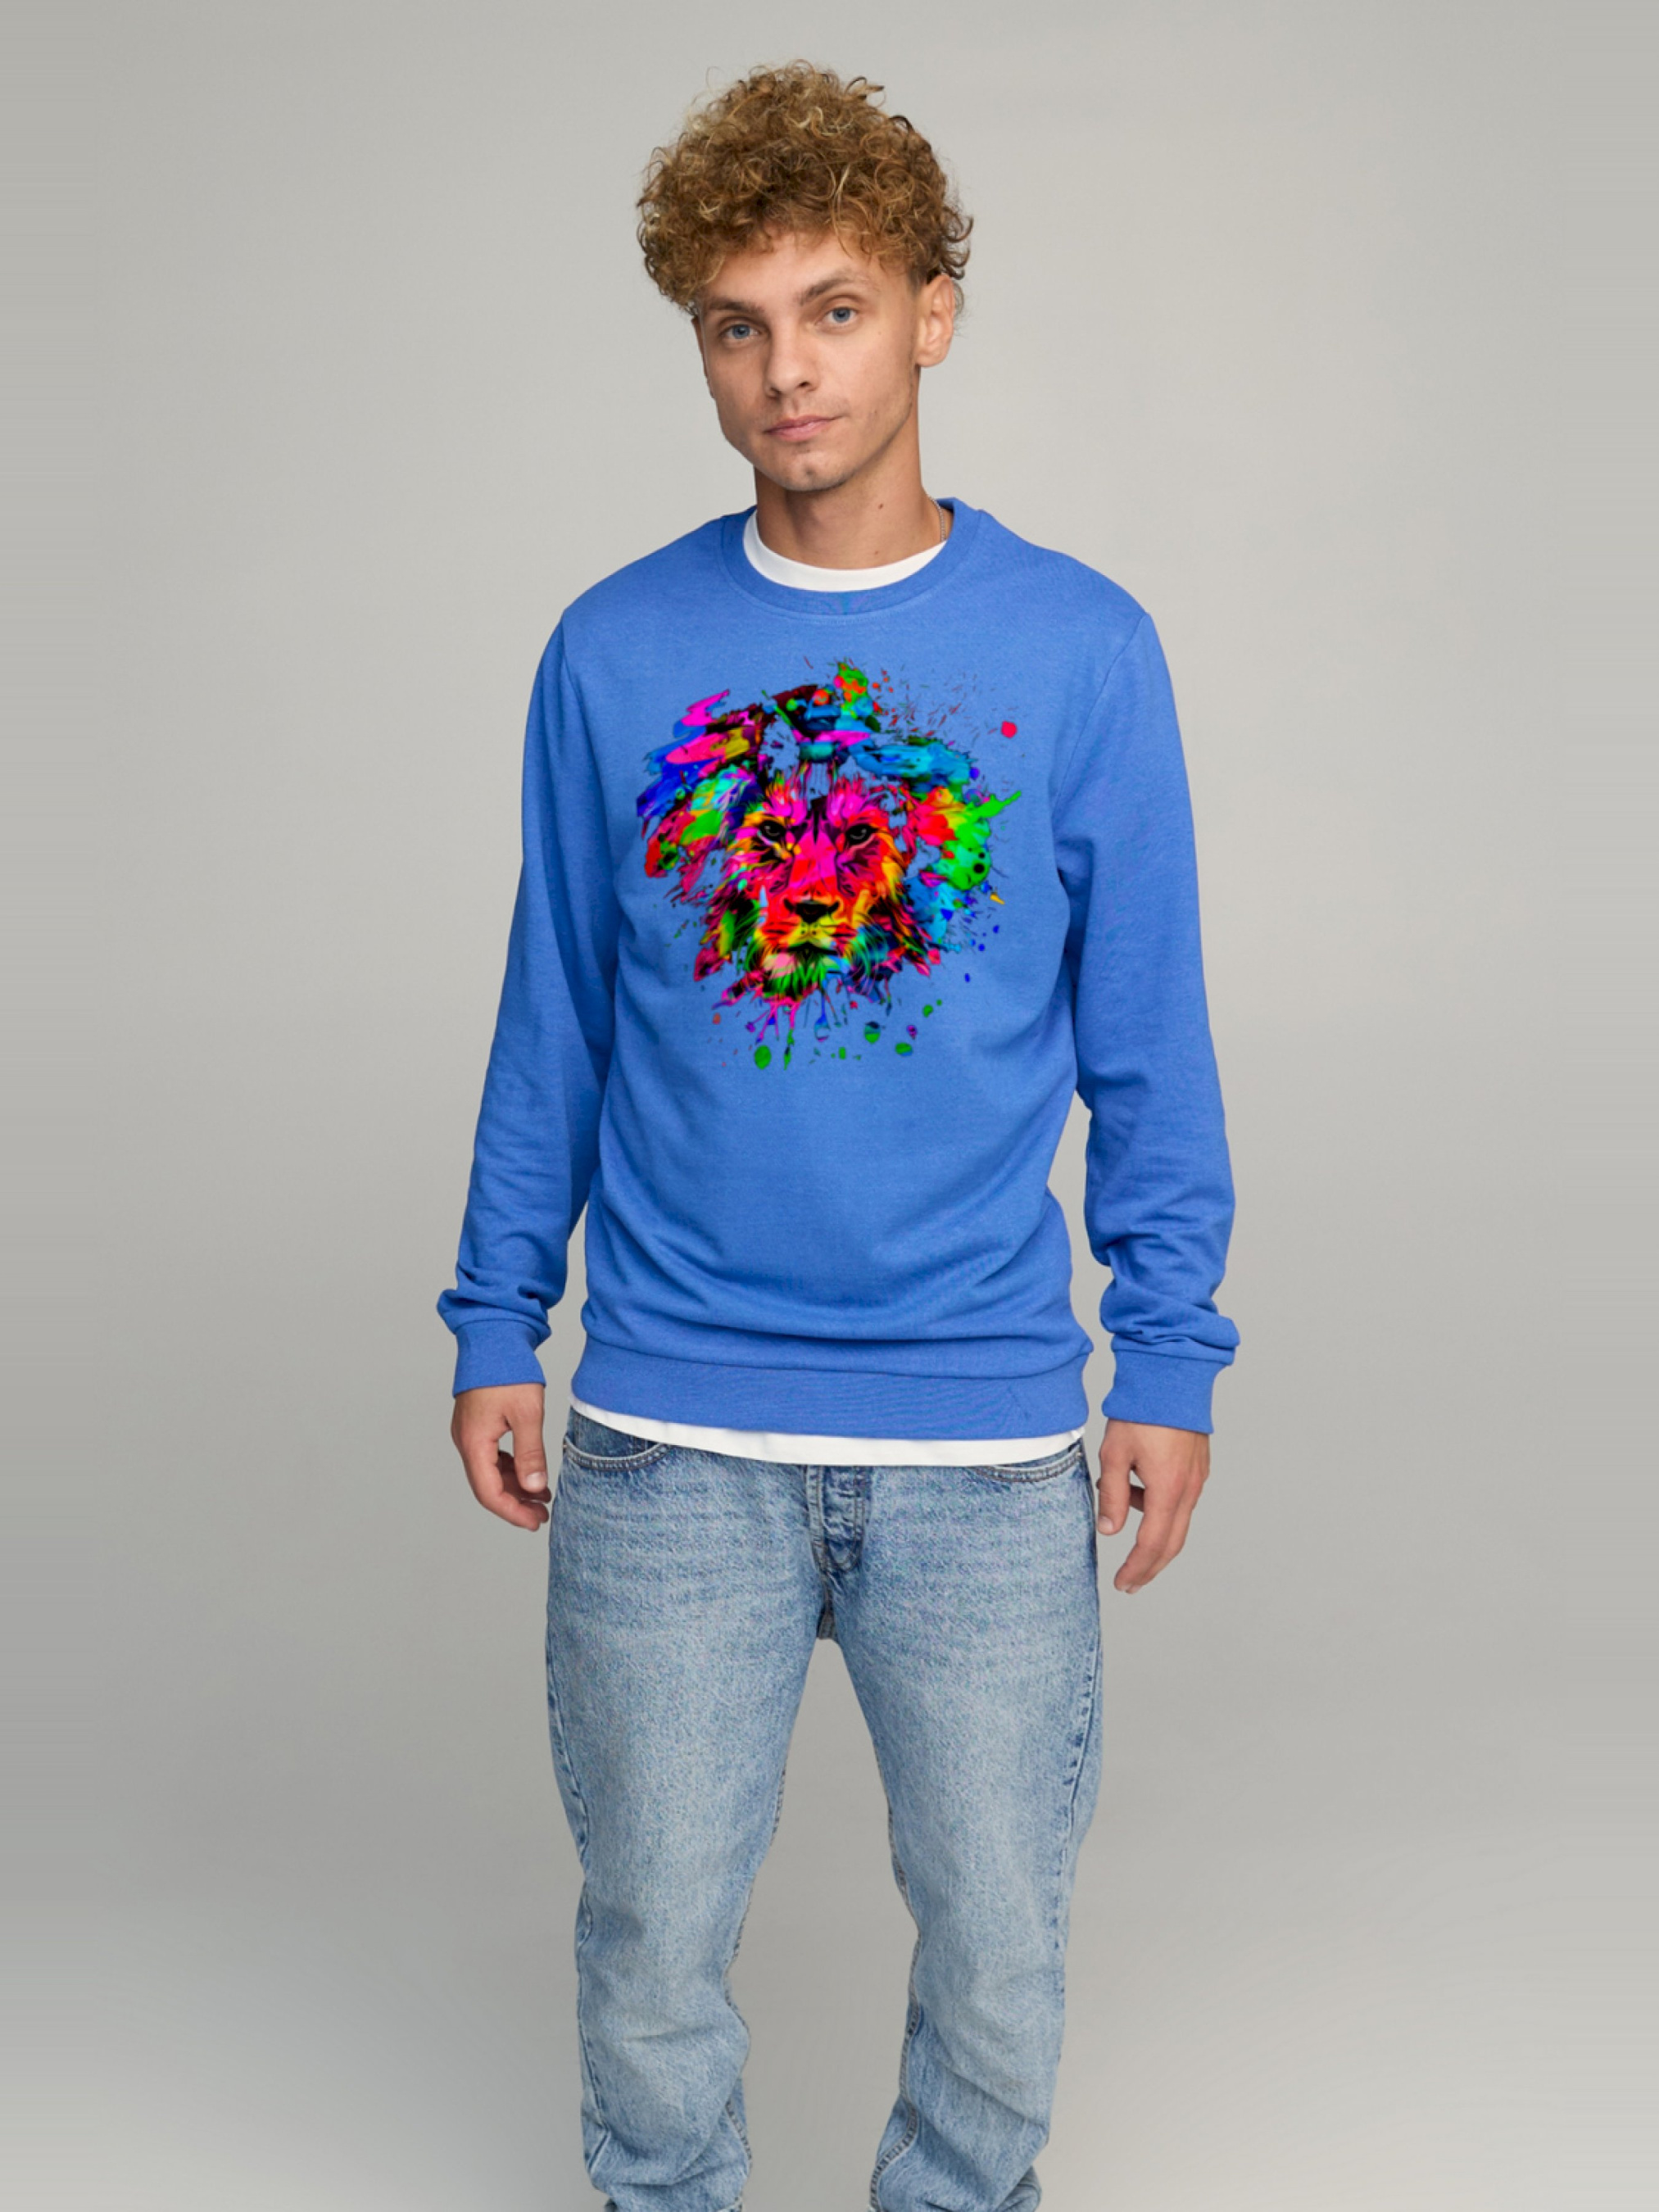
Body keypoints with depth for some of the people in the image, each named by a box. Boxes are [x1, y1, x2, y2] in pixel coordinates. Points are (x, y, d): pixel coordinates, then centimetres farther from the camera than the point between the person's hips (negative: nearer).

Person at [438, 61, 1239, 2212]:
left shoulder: (1083, 648, -1)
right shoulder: (617, 651, 1)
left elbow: (1148, 1051, 3)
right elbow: (553, 1025, 8)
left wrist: (1170, 1363, 0)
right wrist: (498, 1329, 8)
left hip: (991, 1440, 0)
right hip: (670, 1435, 1)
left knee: (1000, 1949, 12)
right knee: (654, 1933, 13)